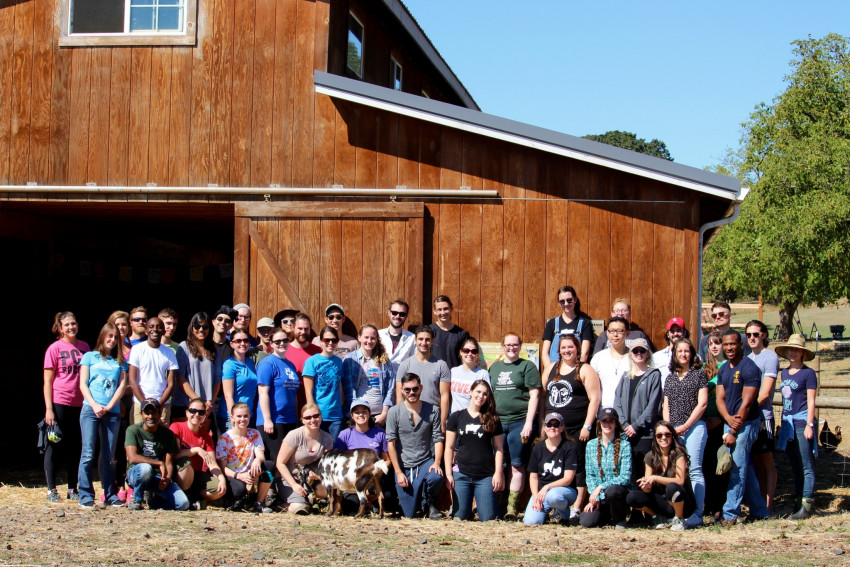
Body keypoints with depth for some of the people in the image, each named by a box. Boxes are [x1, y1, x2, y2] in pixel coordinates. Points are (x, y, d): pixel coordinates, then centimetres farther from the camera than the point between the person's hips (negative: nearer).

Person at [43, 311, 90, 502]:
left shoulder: (84, 347, 8)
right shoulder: (55, 348, -4)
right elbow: (47, 381, -5)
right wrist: (49, 409, -11)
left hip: (80, 404, 4)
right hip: (59, 403, -4)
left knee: (75, 447, 9)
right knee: (55, 445, 2)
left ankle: (73, 489, 18)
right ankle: (51, 490, 9)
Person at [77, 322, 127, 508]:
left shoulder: (120, 361, 17)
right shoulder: (89, 356, 11)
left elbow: (122, 385, 7)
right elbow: (83, 384, 5)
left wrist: (109, 406, -6)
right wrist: (94, 405, -9)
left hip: (113, 412, 2)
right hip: (90, 410, -2)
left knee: (109, 456, 3)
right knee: (88, 453, -8)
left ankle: (110, 495, 6)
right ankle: (86, 495, -8)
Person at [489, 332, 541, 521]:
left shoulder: (527, 366, 3)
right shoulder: (494, 367, 17)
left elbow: (534, 396, -3)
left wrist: (529, 423, -11)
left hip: (520, 422, -4)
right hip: (497, 422, 4)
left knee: (516, 466, -2)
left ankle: (512, 507, 1)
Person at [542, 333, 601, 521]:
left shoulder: (585, 370, -1)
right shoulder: (551, 369, 15)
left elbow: (595, 398, -7)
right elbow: (542, 396, 18)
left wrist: (587, 426, -13)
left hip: (577, 429, -5)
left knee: (578, 468, -4)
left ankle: (576, 509, -2)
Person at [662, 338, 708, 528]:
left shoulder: (699, 374, 5)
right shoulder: (670, 378, 18)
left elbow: (702, 404, -2)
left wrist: (685, 426, -8)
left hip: (694, 427, -5)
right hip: (673, 429, 5)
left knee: (694, 470, -12)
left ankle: (697, 514, -16)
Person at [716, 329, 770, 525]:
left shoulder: (749, 368, -13)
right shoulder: (723, 369, 12)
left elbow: (746, 404, -16)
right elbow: (720, 398, 7)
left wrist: (733, 432, -16)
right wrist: (729, 419, -14)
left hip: (746, 424, -8)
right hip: (729, 423, 8)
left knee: (737, 468, -7)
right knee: (743, 469, 12)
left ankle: (730, 513, -5)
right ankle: (759, 510, 21)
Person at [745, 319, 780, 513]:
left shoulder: (770, 357, -6)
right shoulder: (747, 359, 16)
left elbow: (764, 393, -13)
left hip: (762, 416, -7)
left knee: (767, 461, -1)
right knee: (756, 461, 9)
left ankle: (768, 505, 1)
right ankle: (761, 502, 14)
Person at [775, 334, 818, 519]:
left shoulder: (808, 373, -4)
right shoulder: (784, 373, 15)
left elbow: (811, 401, -7)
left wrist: (809, 424, -14)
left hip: (802, 421, -7)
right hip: (788, 422, 7)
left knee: (806, 466, -7)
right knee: (795, 467, 10)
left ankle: (806, 505, -10)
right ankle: (798, 501, 15)